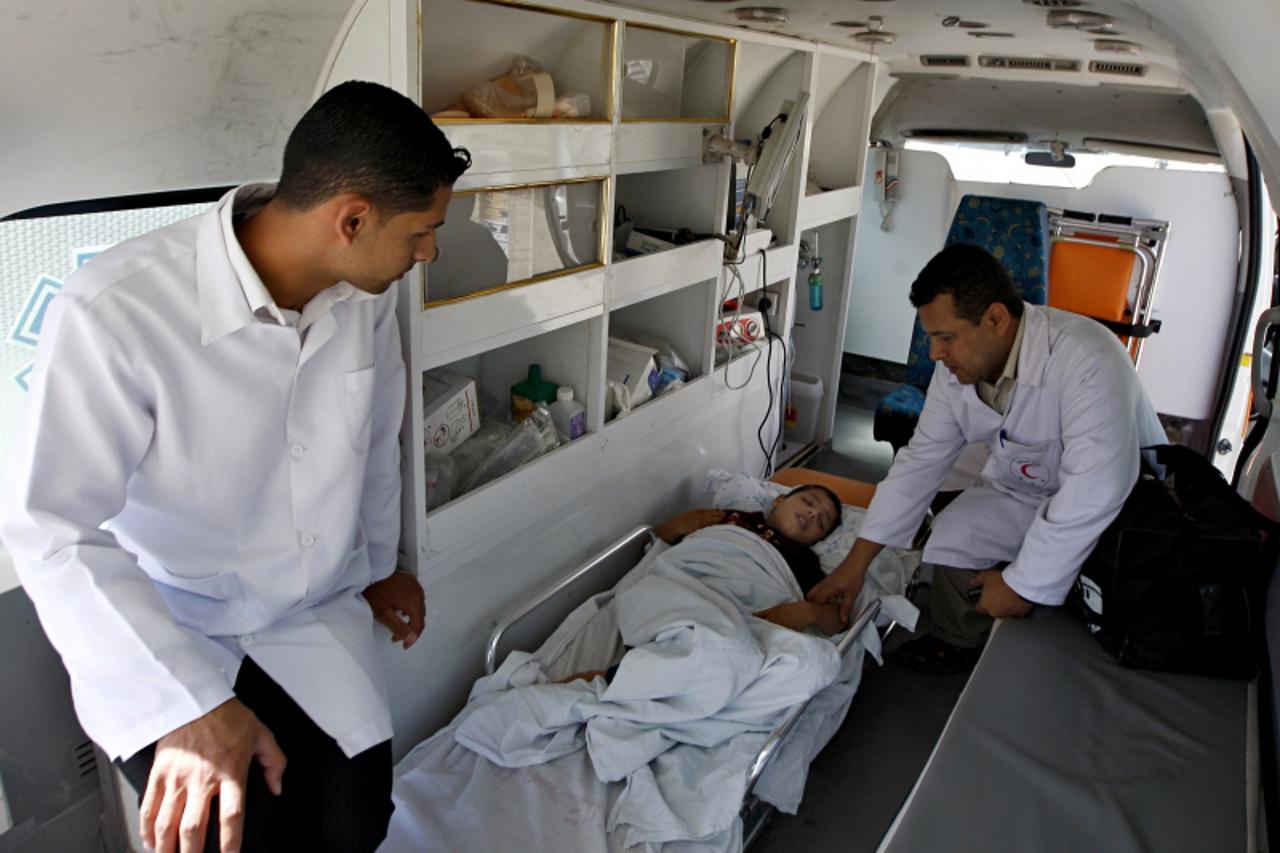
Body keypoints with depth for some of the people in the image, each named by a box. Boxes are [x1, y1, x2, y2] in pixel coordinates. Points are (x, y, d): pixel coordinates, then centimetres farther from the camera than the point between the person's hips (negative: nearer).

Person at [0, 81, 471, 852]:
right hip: (163, 632, -4)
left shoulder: (365, 291, -11)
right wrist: (189, 705, -32)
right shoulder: (114, 312, -29)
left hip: (318, 612, 4)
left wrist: (380, 561, 19)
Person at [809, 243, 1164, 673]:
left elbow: (1094, 493, -39)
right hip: (1023, 492, 5)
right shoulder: (956, 367, -13)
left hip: (1122, 503, -5)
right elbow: (921, 460, -7)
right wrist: (857, 561, -9)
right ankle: (960, 643, 11)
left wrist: (1023, 584, -31)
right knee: (953, 536, -16)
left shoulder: (1086, 361, -37)